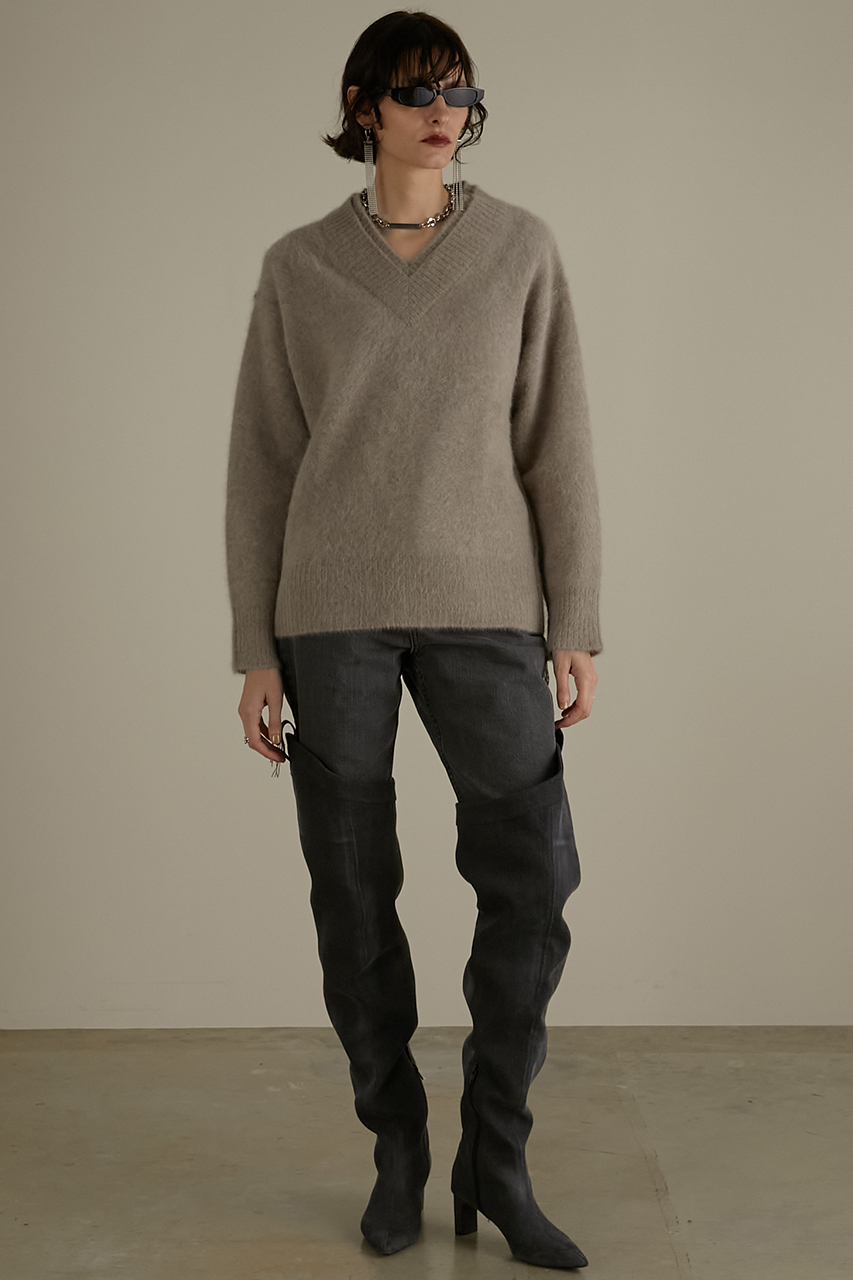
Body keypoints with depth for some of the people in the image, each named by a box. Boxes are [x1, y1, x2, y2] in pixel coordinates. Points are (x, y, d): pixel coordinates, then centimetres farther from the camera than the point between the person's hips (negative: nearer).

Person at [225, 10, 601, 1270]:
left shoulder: (522, 248, 4)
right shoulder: (297, 268, 5)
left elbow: (556, 444, 3)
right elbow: (262, 466, 5)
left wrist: (577, 627, -3)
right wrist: (255, 650, 0)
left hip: (479, 605, 0)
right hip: (333, 605, 0)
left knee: (533, 881, -6)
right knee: (354, 892, 2)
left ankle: (493, 1159, 13)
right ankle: (396, 1145, 22)